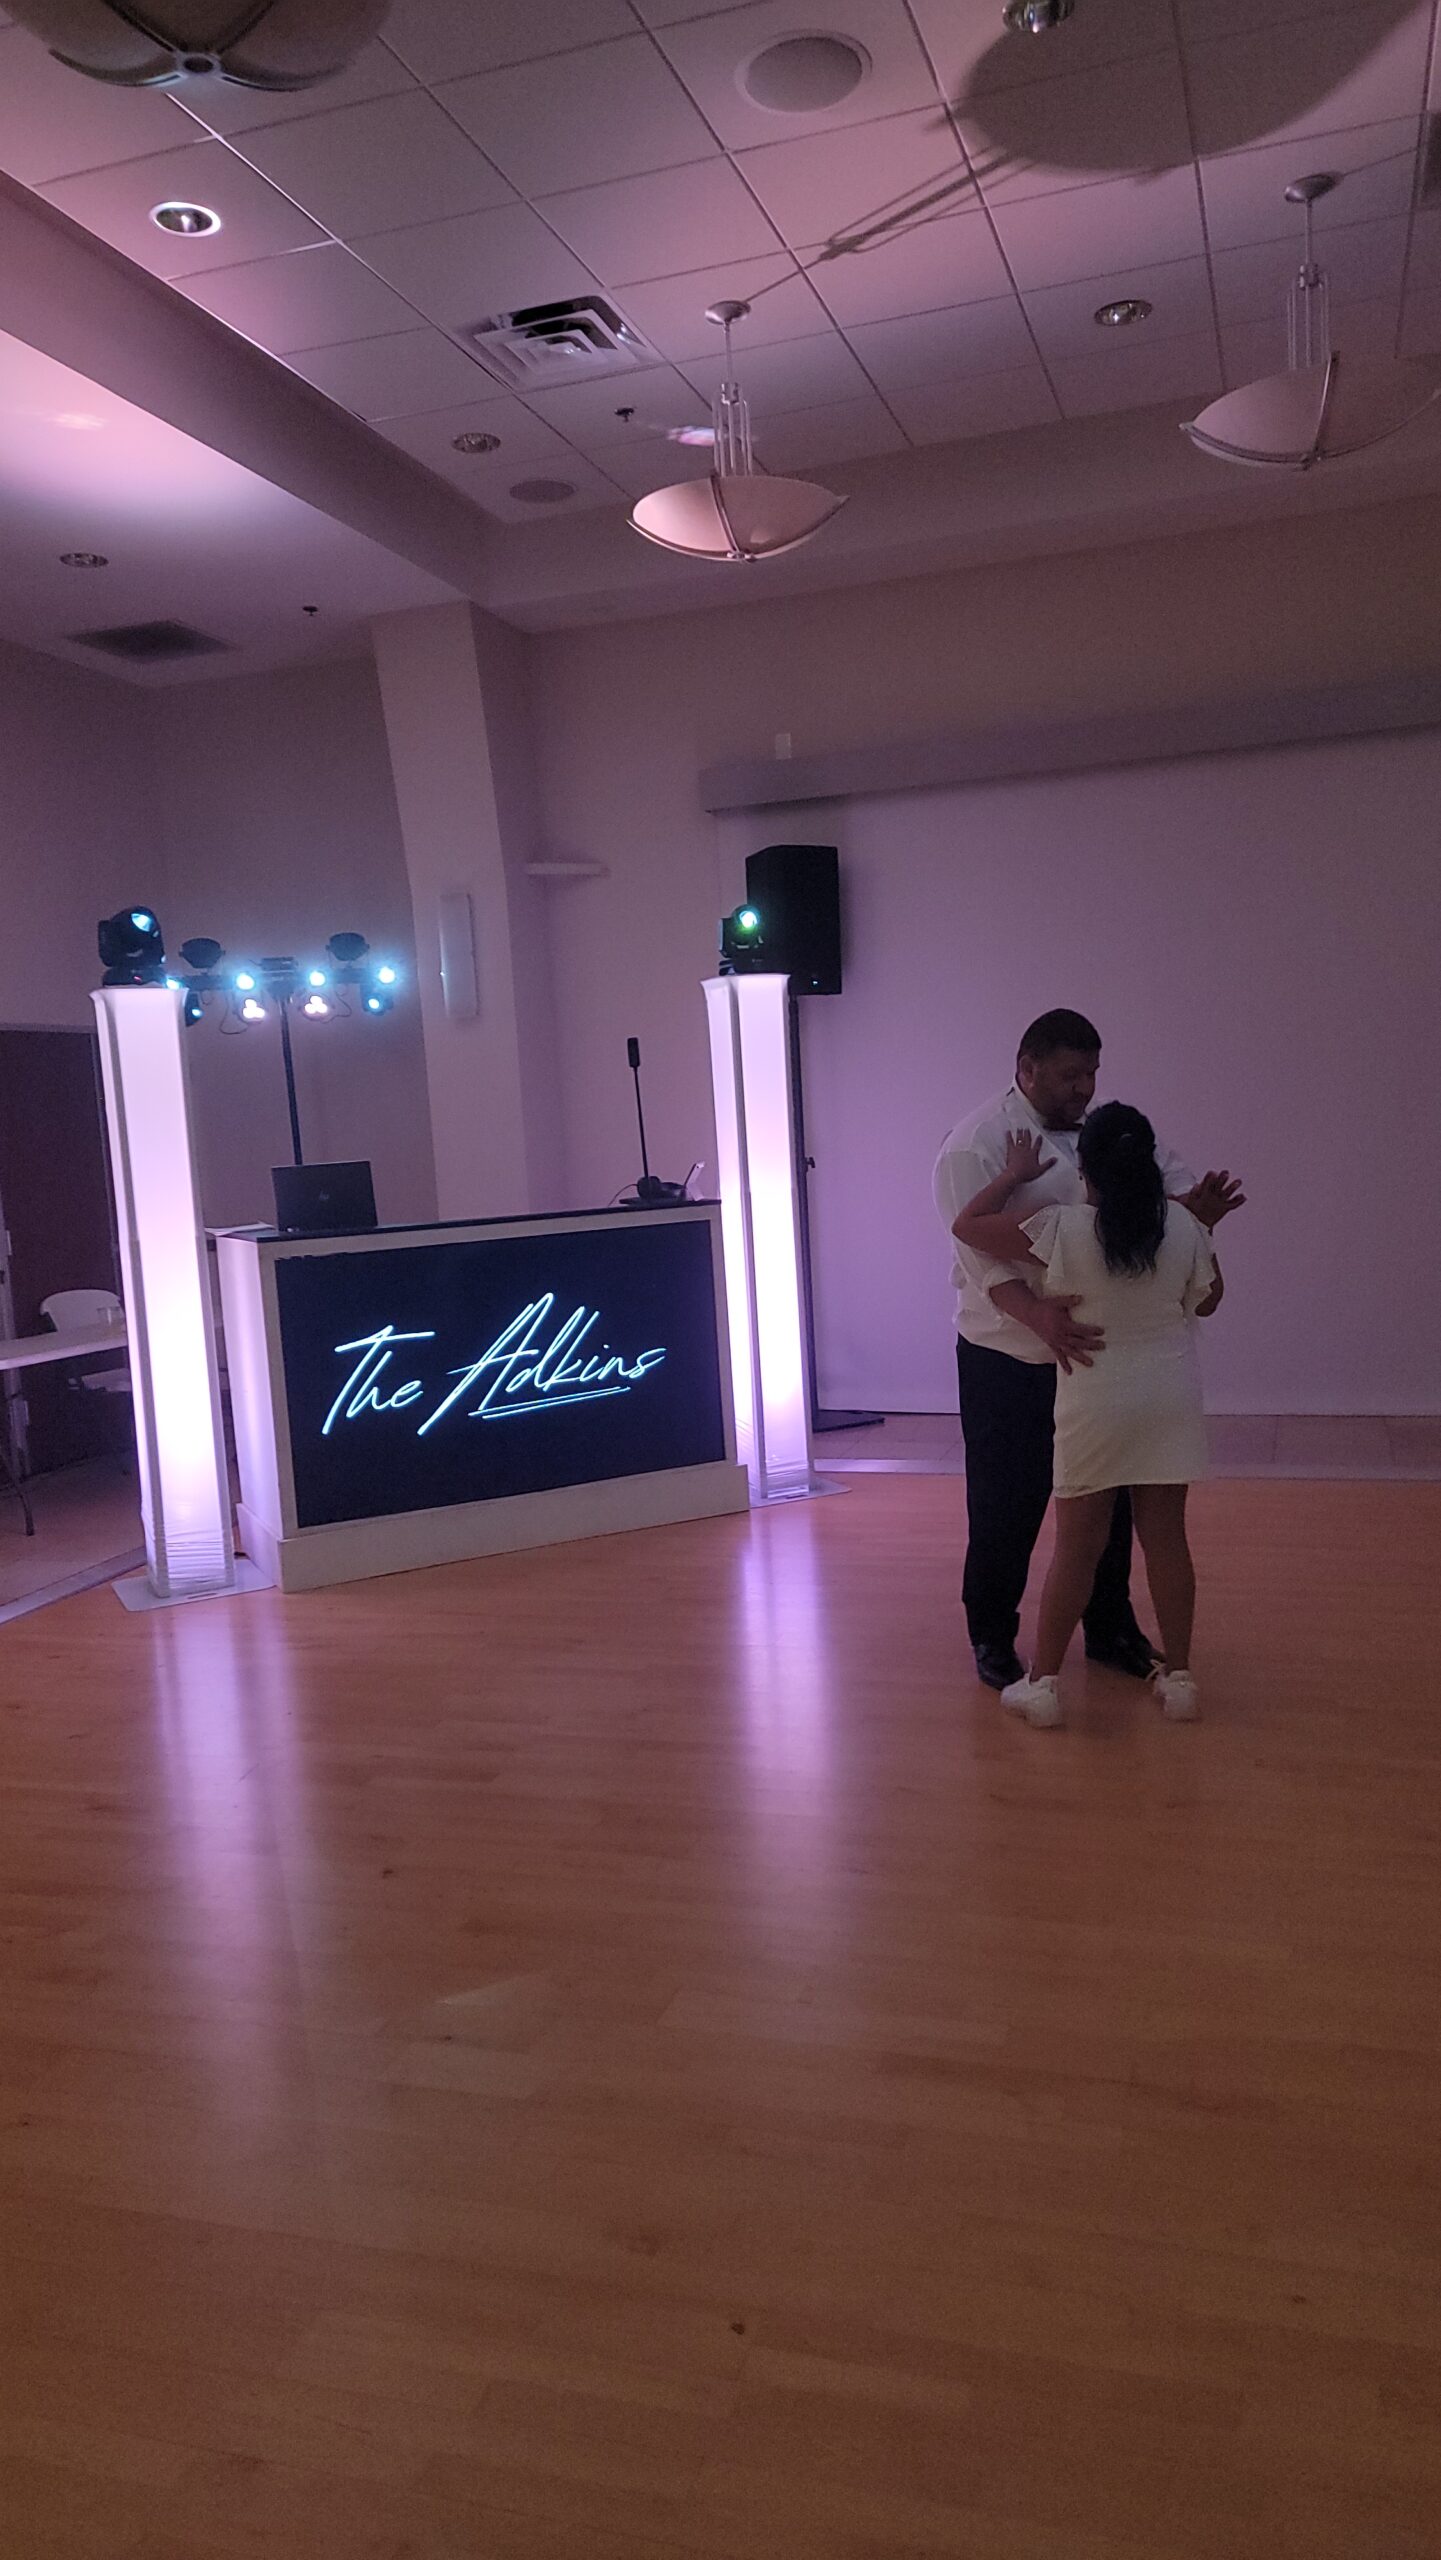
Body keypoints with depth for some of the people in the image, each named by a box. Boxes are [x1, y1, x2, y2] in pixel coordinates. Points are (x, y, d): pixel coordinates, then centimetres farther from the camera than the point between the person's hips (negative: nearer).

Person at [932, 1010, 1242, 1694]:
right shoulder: (977, 1144, -14)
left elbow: (1167, 1177, 4)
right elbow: (981, 1252, -24)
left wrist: (1196, 1203, -22)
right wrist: (1037, 1315, -40)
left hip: (1093, 1349, 6)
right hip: (1008, 1360, -6)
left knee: (1109, 1500, 16)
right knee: (1006, 1507, 5)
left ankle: (1110, 1627, 34)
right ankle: (992, 1637, 24)